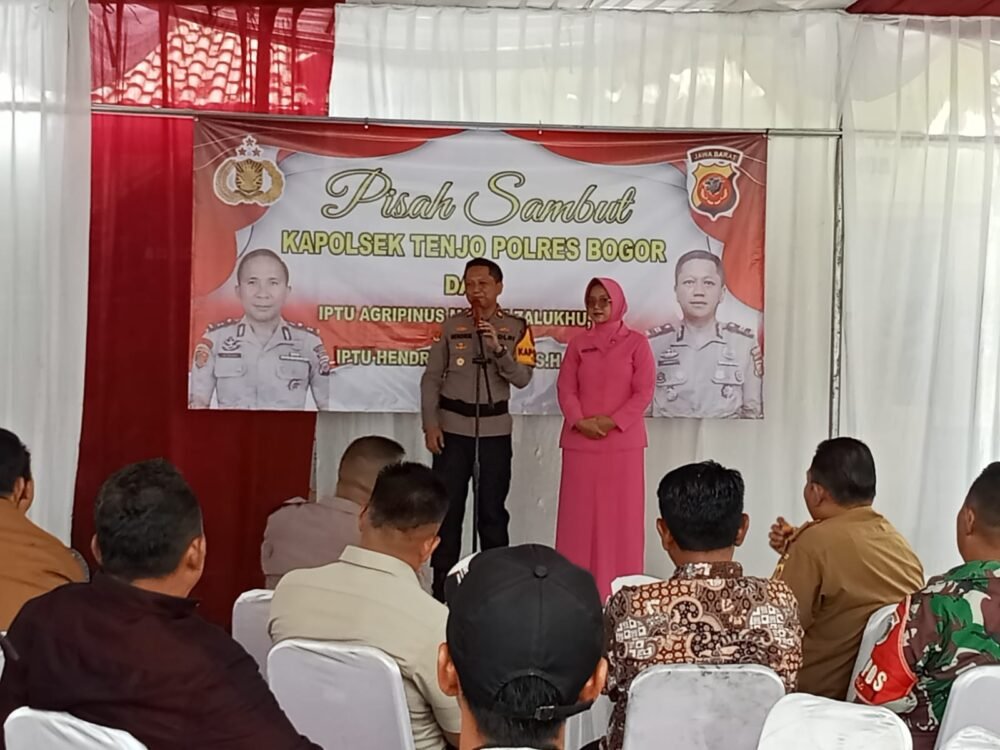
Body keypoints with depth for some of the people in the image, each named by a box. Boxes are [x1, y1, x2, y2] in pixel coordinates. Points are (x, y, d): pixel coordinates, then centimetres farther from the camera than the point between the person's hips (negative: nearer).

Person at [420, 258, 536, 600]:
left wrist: (498, 348, -21)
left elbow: (523, 378, -7)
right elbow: (431, 378, 2)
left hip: (495, 429, 0)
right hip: (453, 427, 0)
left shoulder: (517, 328, 1)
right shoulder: (450, 326, 2)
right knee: (447, 506, 3)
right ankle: (442, 585, 12)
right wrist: (430, 424, -6)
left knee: (493, 508, 7)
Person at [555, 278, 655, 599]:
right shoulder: (577, 344, 12)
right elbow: (565, 389, 4)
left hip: (623, 441, -2)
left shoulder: (636, 342, 3)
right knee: (580, 514, 3)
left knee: (621, 515, 0)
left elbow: (643, 392, -3)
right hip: (580, 441, 2)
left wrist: (612, 422, -14)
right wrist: (580, 421, -13)